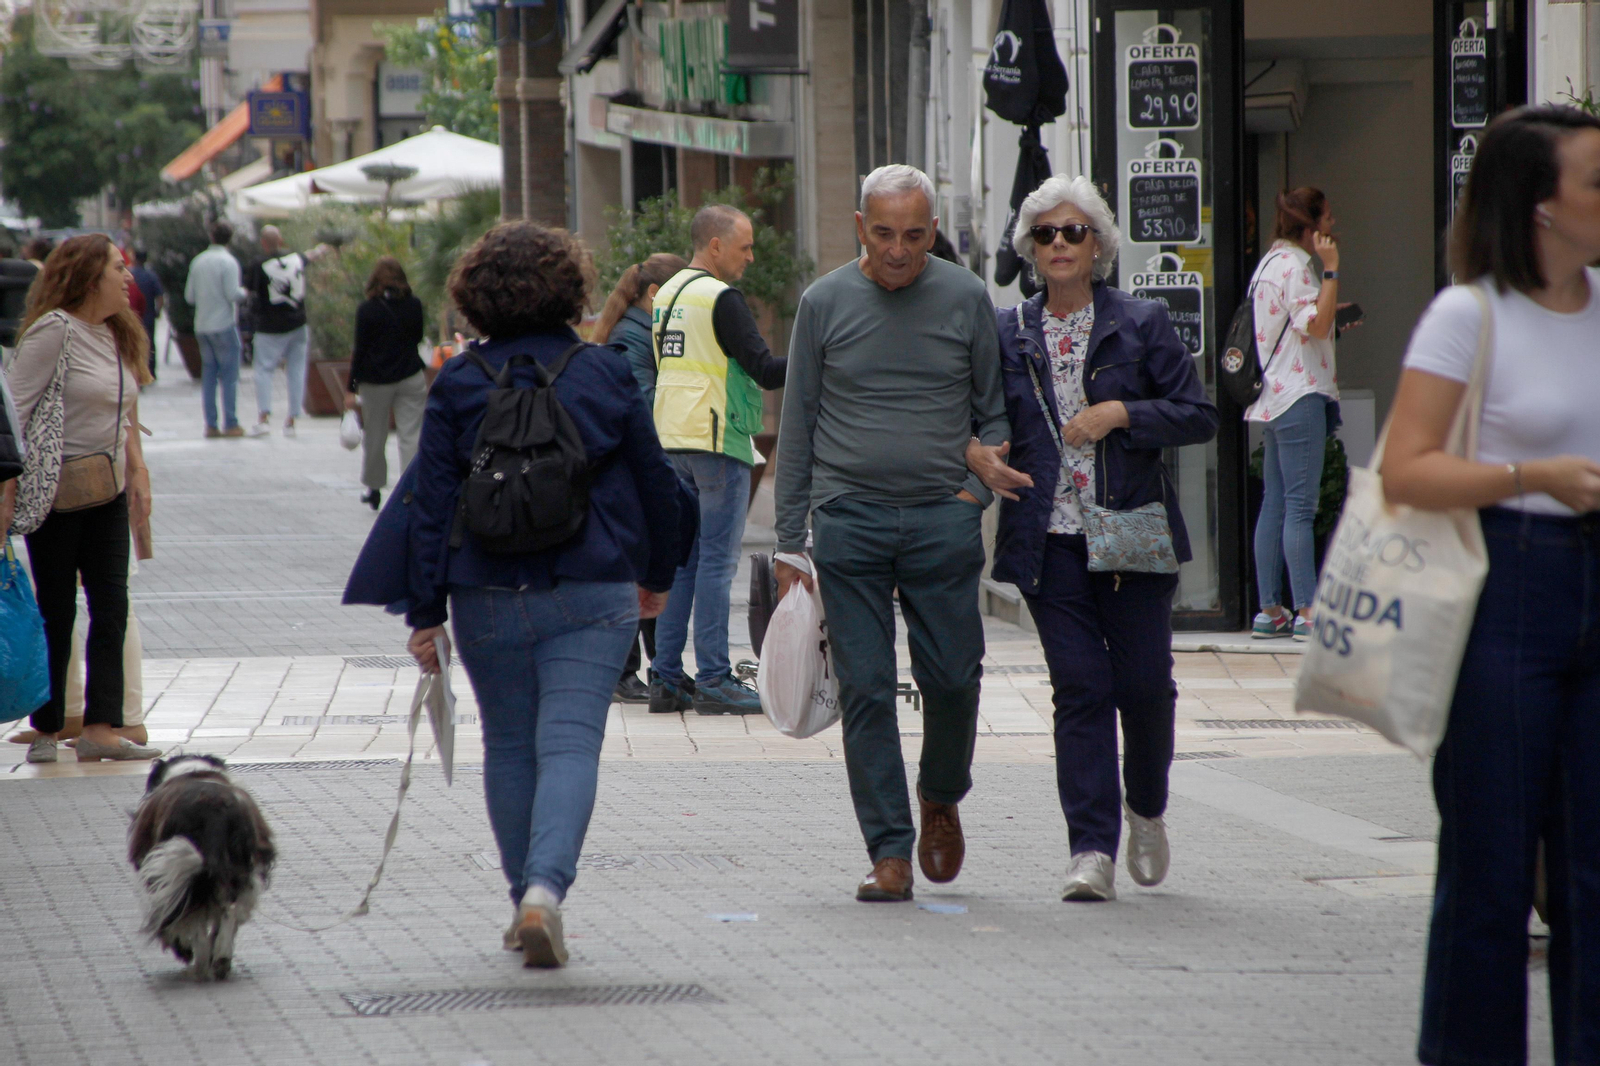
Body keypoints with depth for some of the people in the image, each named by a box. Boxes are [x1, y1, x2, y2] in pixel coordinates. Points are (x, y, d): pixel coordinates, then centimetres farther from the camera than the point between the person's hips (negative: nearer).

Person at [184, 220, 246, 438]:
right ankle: (230, 424, -4)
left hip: (202, 326, 6)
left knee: (208, 375, 8)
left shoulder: (198, 261, 8)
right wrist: (244, 293, 4)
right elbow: (233, 294, -17)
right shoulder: (228, 262, -10)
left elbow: (189, 296, 9)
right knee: (229, 375, -1)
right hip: (223, 324, -6)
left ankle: (211, 424, 5)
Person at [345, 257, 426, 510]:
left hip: (376, 380, -2)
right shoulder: (414, 305, -2)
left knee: (374, 437, 13)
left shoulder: (367, 309, -9)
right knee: (411, 435, 0)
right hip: (410, 377, 2)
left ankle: (374, 488, 25)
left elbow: (360, 350, -8)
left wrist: (351, 389, -3)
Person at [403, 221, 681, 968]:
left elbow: (432, 504, -2)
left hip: (488, 595, 1)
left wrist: (426, 611, 2)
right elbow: (656, 484, 8)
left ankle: (526, 902, 19)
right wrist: (657, 575, 22)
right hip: (591, 593, -1)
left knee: (509, 746, 15)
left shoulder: (457, 384, -1)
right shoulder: (606, 374, 1)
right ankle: (545, 886, -25)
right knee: (570, 743, -5)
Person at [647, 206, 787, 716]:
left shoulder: (665, 296, 14)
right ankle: (714, 681, -6)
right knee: (716, 561, -6)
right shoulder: (720, 298, -13)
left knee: (681, 559, 10)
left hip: (672, 442, 8)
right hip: (718, 443, -8)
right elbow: (764, 369, -17)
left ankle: (667, 678, 9)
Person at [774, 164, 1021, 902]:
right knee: (865, 689, -3)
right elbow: (797, 426, 8)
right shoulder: (825, 303, 4)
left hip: (943, 519, 0)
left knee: (952, 676, -2)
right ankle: (890, 851, 2)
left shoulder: (965, 299, 5)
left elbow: (994, 411, 13)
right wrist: (788, 542, 5)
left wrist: (978, 487, -3)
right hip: (850, 518, 0)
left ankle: (941, 797, 27)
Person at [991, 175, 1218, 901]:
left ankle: (1146, 810, 27)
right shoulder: (1007, 334, 8)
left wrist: (1121, 414, -13)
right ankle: (1092, 850, -3)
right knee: (1080, 688, -4)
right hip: (1049, 539, 1)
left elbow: (1198, 416, 0)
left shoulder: (1141, 325, 3)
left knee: (1144, 684, 0)